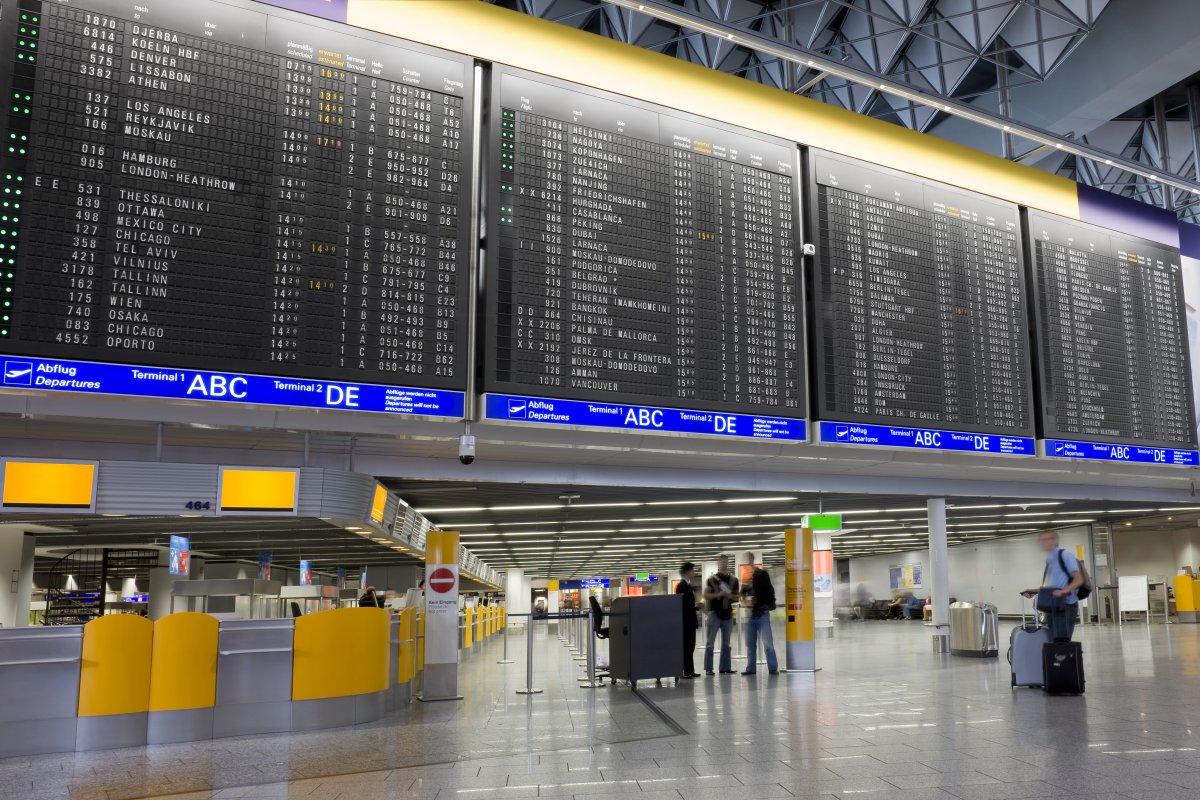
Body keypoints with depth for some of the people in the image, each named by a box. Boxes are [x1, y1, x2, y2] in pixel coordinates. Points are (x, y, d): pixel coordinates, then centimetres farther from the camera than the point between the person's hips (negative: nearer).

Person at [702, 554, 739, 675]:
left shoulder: (733, 580, 11)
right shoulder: (712, 579, 0)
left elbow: (736, 597, 14)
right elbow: (705, 595, -4)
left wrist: (730, 595, -8)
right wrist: (718, 594, -18)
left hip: (728, 613, 4)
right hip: (714, 612, -4)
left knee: (726, 643, 7)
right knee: (710, 642, -4)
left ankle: (725, 668, 12)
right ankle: (708, 668, -3)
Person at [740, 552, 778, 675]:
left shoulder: (762, 574, -1)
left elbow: (770, 592, -6)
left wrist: (757, 599, -17)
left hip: (762, 613, -4)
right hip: (749, 614, 4)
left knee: (768, 642, -5)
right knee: (750, 643, 8)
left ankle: (773, 668, 0)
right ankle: (751, 668, 14)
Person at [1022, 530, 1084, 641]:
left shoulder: (1065, 555, -6)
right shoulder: (1049, 560, 18)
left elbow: (1079, 580, -13)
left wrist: (1063, 591, -28)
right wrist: (1034, 591, 9)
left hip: (1066, 605, -8)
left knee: (1062, 641, -12)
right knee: (1055, 641, 8)